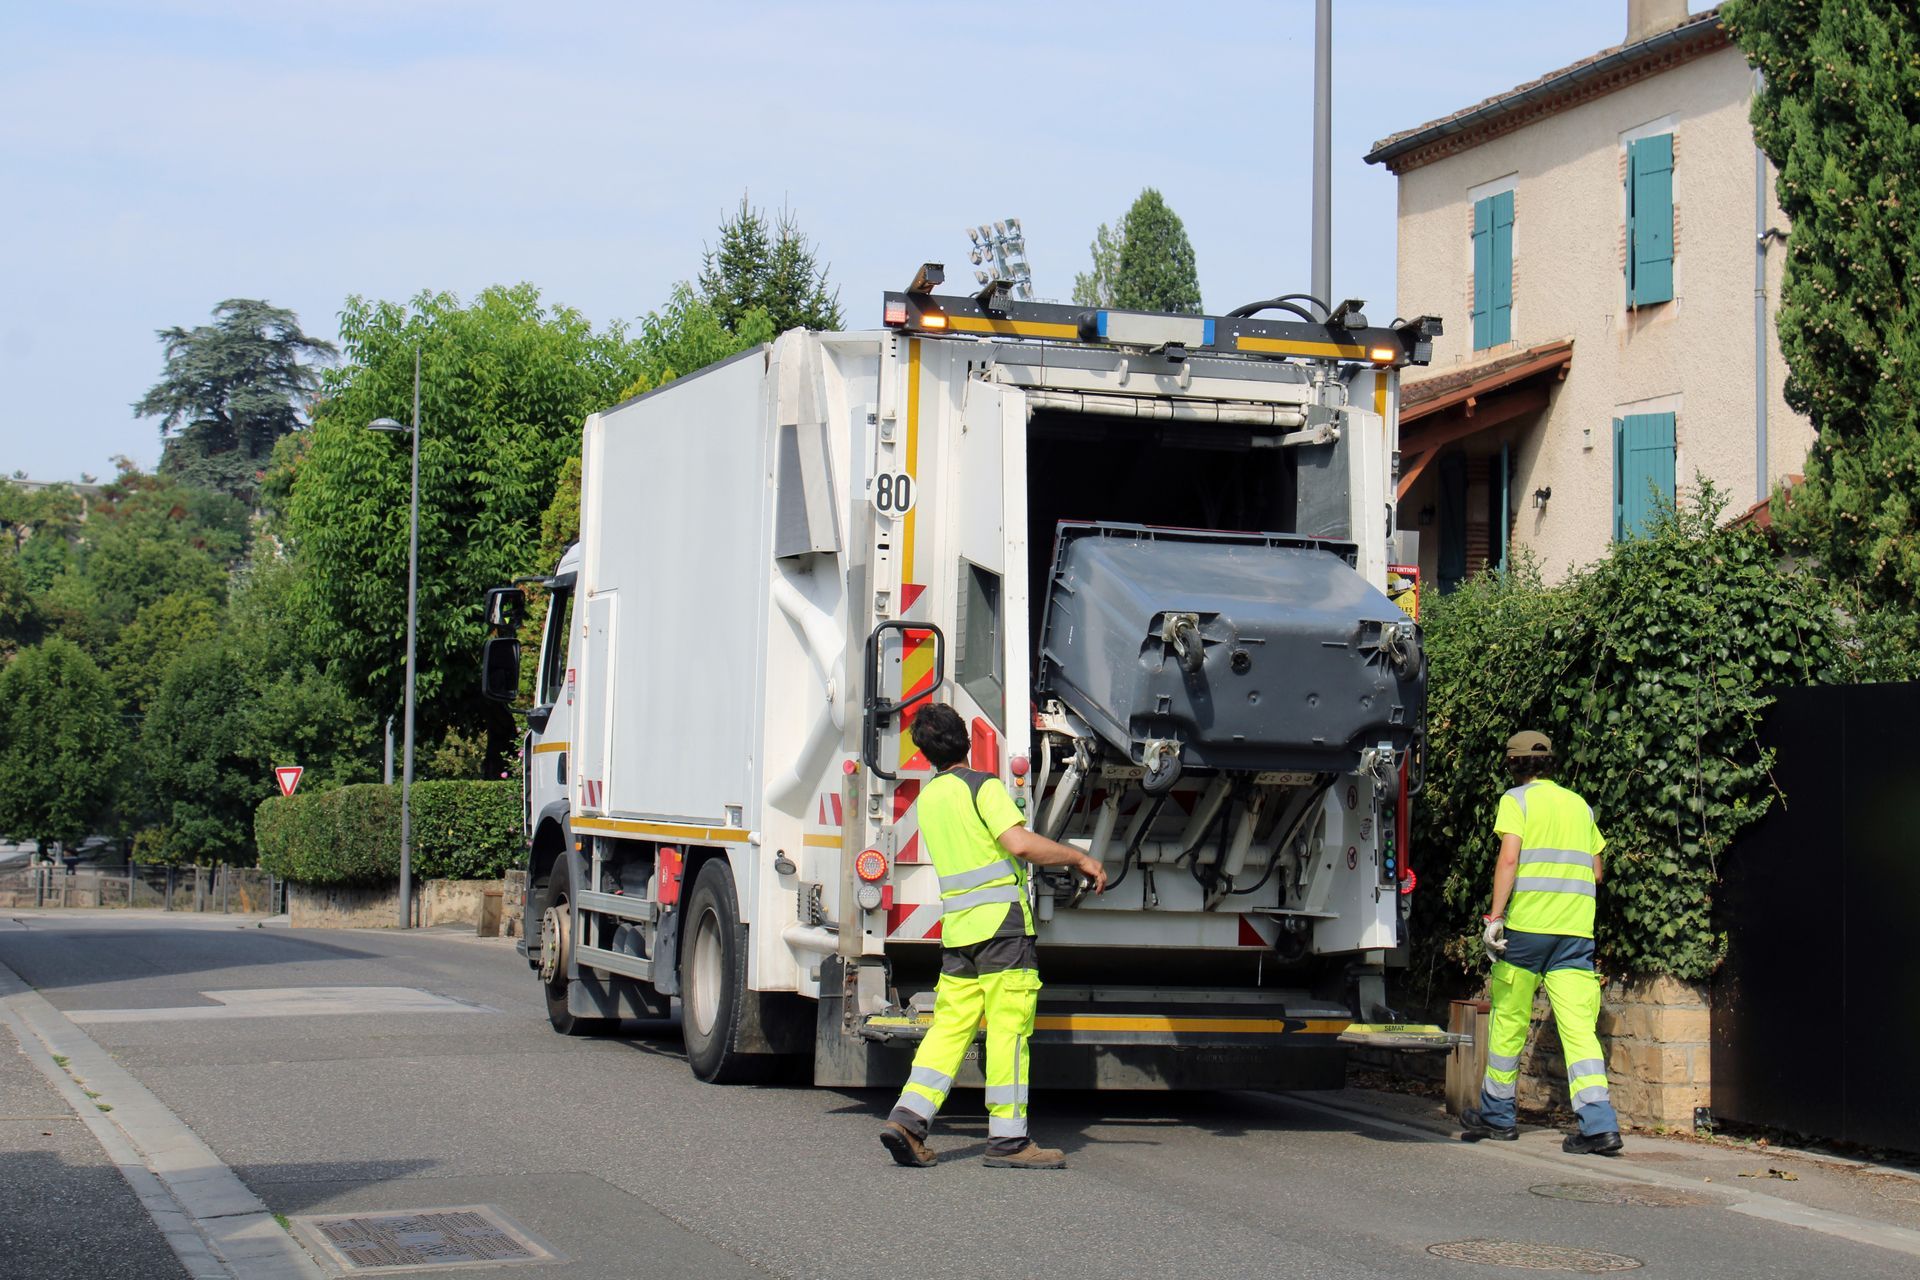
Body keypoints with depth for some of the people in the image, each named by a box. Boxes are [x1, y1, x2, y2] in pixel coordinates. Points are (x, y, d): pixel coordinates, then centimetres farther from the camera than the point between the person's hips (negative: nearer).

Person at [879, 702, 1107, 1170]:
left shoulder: (928, 798, 16)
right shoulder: (983, 787, -7)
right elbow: (1019, 843, -19)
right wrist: (1080, 858, -9)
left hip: (957, 927, 7)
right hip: (1001, 921, -7)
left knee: (950, 1025, 9)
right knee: (1008, 1027, -4)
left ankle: (909, 1115, -3)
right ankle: (1007, 1139, -3)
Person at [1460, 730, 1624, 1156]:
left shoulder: (1517, 800, 1)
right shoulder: (1579, 805, 17)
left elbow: (1509, 858, -12)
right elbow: (1596, 871, 20)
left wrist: (1495, 917, -13)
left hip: (1527, 924, -4)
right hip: (1577, 929, 4)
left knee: (1508, 1021, 9)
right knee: (1579, 1026, -3)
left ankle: (1496, 1114, 20)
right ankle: (1600, 1123, -16)